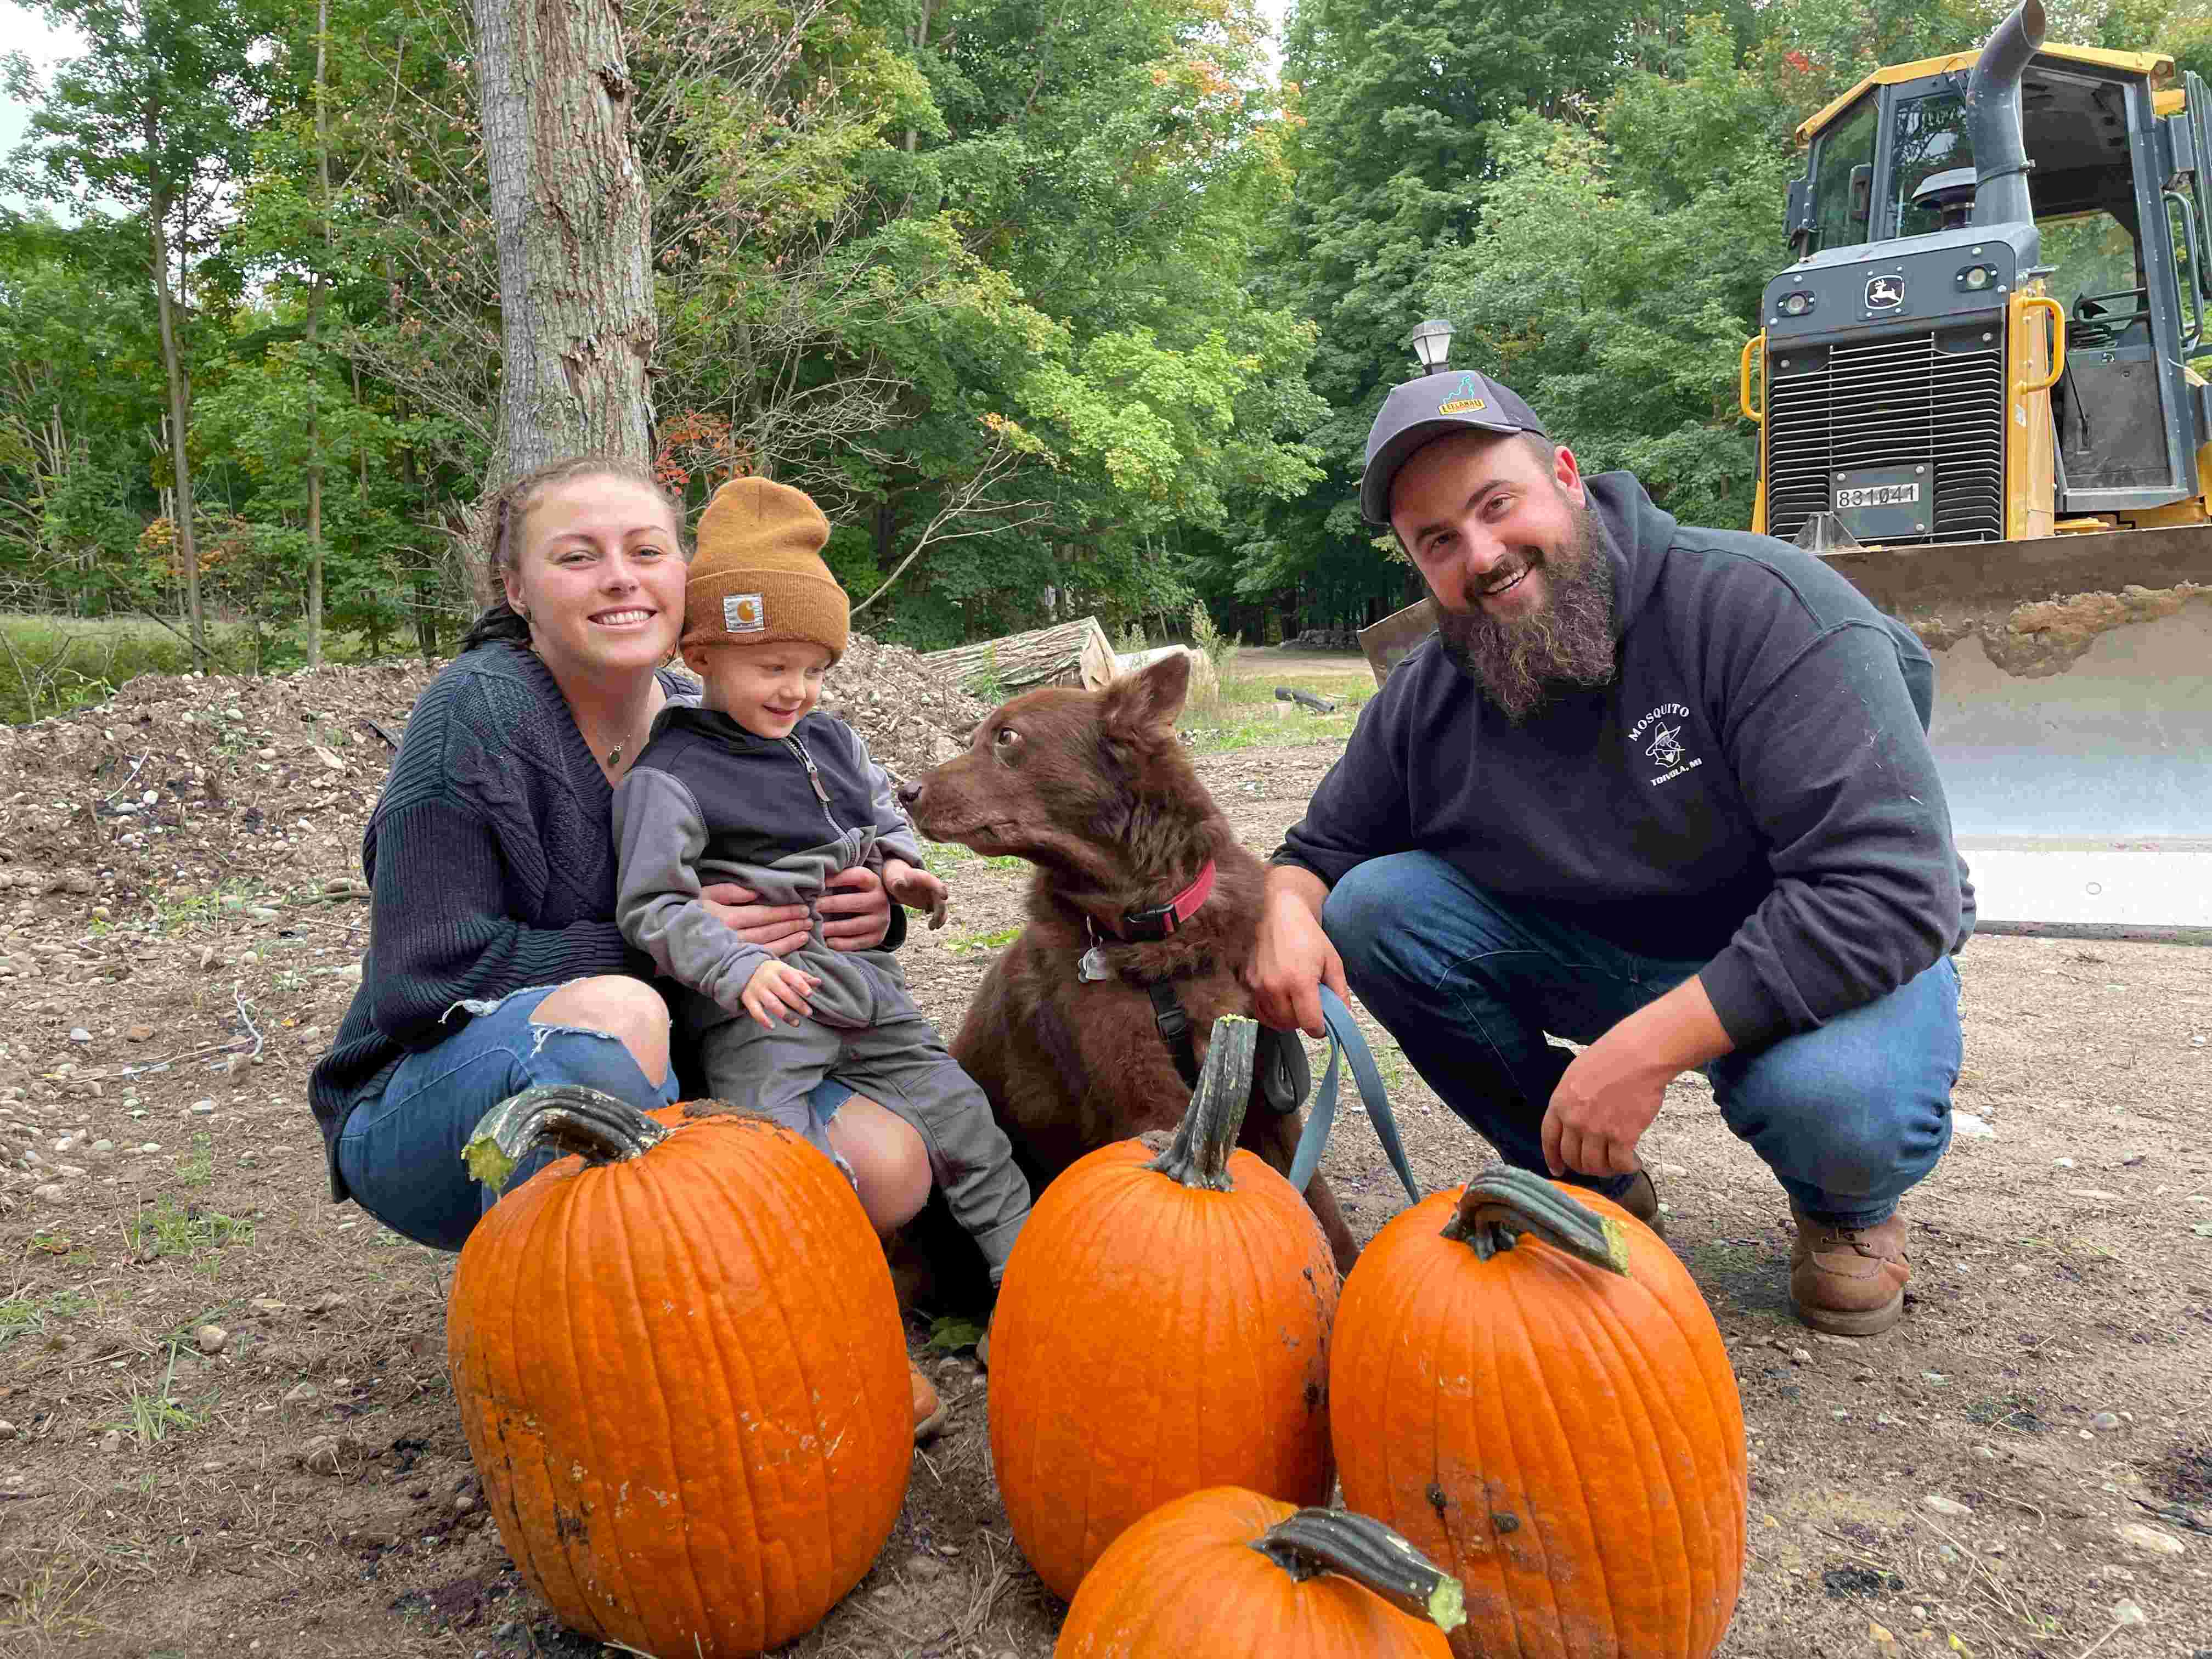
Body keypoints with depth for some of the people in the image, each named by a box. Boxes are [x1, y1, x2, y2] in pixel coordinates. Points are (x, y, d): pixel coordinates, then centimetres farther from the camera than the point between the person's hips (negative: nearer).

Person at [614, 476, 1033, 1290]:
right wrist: (739, 969, -28)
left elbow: (885, 816, 26)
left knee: (963, 1120, 12)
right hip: (759, 1011, -6)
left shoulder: (833, 742, 11)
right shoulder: (669, 776, -10)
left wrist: (897, 863, 2)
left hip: (868, 992, 7)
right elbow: (652, 905, -14)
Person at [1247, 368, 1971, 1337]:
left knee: (1839, 1102, -38)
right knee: (1370, 908, -17)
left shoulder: (1759, 605, -25)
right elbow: (1320, 849, 6)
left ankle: (1846, 1204, 3)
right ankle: (1593, 1192, 2)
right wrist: (1286, 910, -22)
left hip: (1841, 958, -4)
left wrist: (1646, 1047, -35)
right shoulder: (1426, 700, -8)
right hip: (1598, 958, 5)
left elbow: (1890, 890, -31)